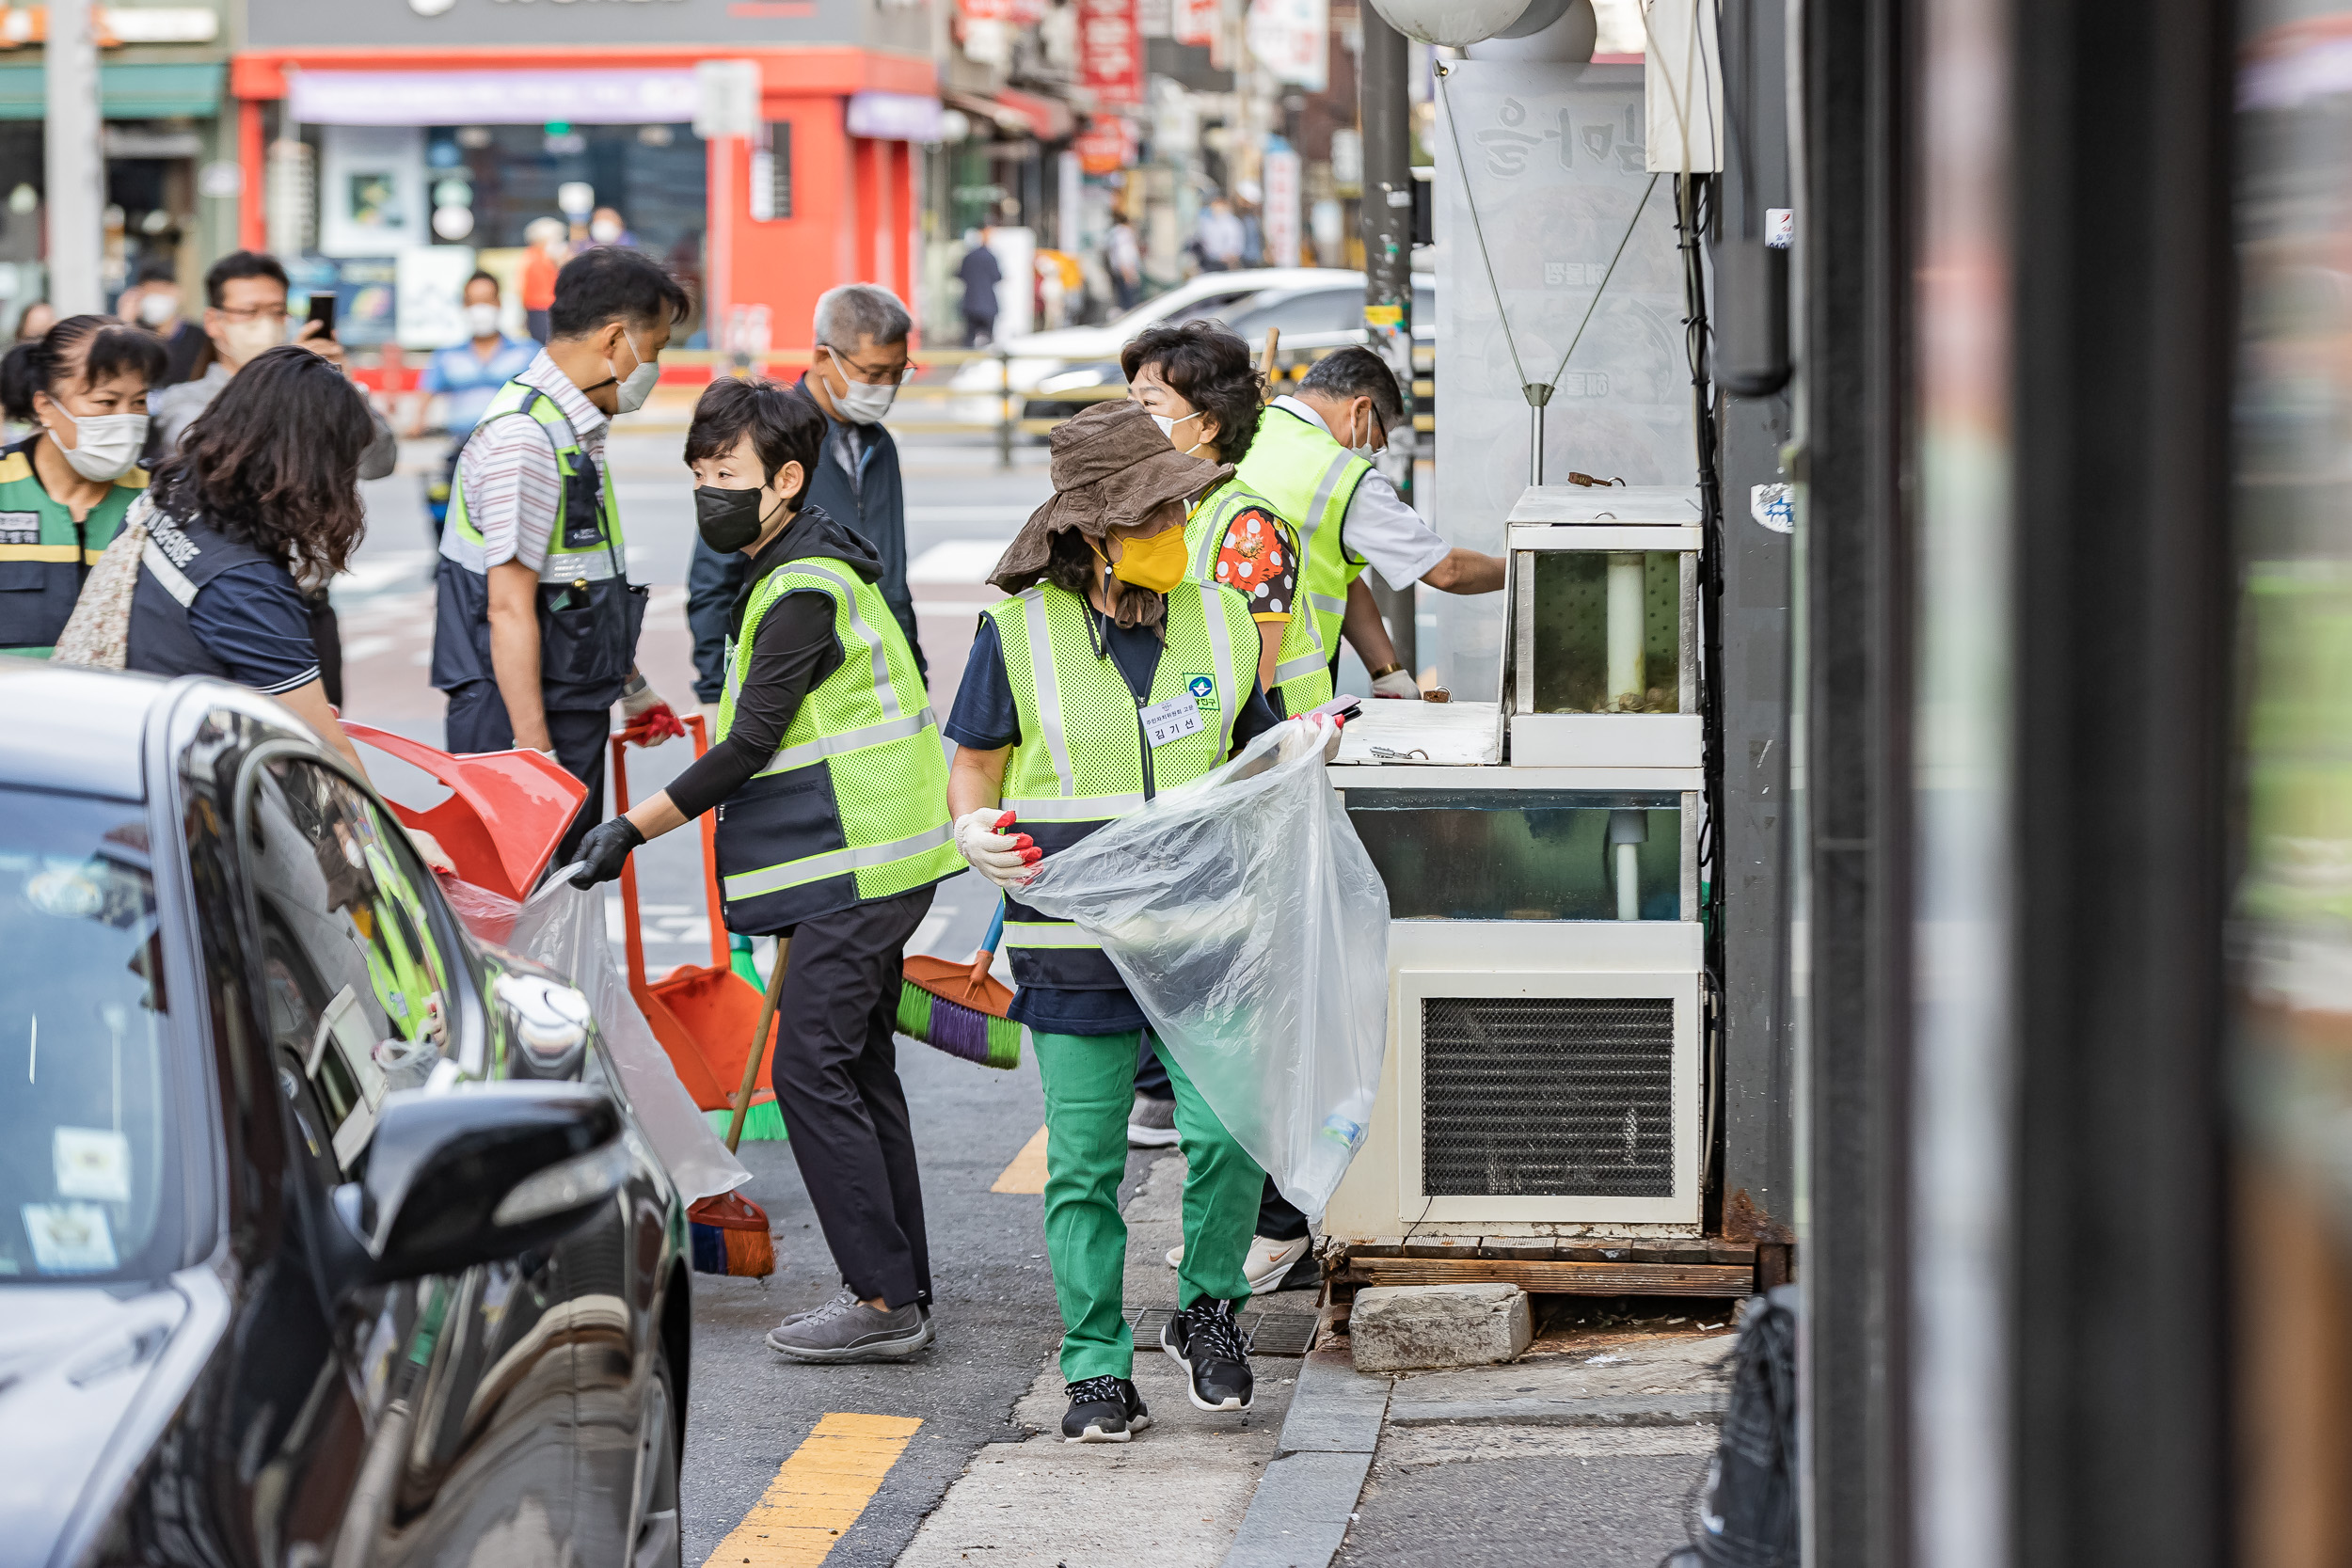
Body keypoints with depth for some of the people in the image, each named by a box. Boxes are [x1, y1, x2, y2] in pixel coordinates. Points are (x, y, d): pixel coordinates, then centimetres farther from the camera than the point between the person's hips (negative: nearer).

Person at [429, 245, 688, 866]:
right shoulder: (523, 438, -19)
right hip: (521, 720, -10)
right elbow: (510, 610, -22)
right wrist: (534, 751, -24)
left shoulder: (577, 429, 13)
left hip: (574, 716, 10)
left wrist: (631, 686, 33)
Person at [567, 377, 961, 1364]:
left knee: (813, 1070, -10)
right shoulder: (805, 569, 15)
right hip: (867, 864, 11)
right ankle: (904, 1292, 16)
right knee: (860, 1073, 12)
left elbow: (750, 746, -19)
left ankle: (882, 1300, -9)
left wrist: (631, 830, -16)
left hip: (854, 872, -11)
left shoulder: (806, 592, -17)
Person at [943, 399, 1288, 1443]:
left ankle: (1207, 1311, 14)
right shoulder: (1019, 633, -1)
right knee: (1084, 1168, 2)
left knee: (1229, 1134, -11)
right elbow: (976, 763, 9)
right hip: (1074, 947, -1)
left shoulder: (1219, 623, 8)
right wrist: (975, 830, -12)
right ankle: (1098, 1370, 13)